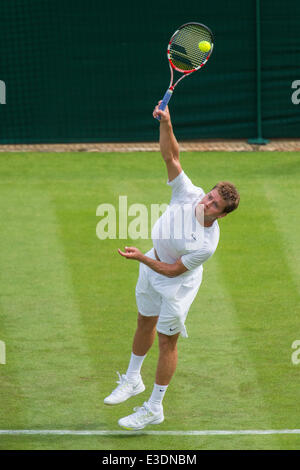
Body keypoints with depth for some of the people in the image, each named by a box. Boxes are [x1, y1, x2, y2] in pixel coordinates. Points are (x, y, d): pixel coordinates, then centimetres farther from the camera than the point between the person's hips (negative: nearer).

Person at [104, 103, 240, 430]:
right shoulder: (189, 194, -25)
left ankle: (154, 409, 20)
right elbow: (170, 156, -26)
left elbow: (172, 271, -26)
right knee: (145, 324, 24)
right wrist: (166, 123, -40)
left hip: (176, 283, -6)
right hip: (153, 263, 6)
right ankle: (132, 380, 47)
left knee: (167, 341, 5)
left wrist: (141, 258, -32)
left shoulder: (207, 244, -35)